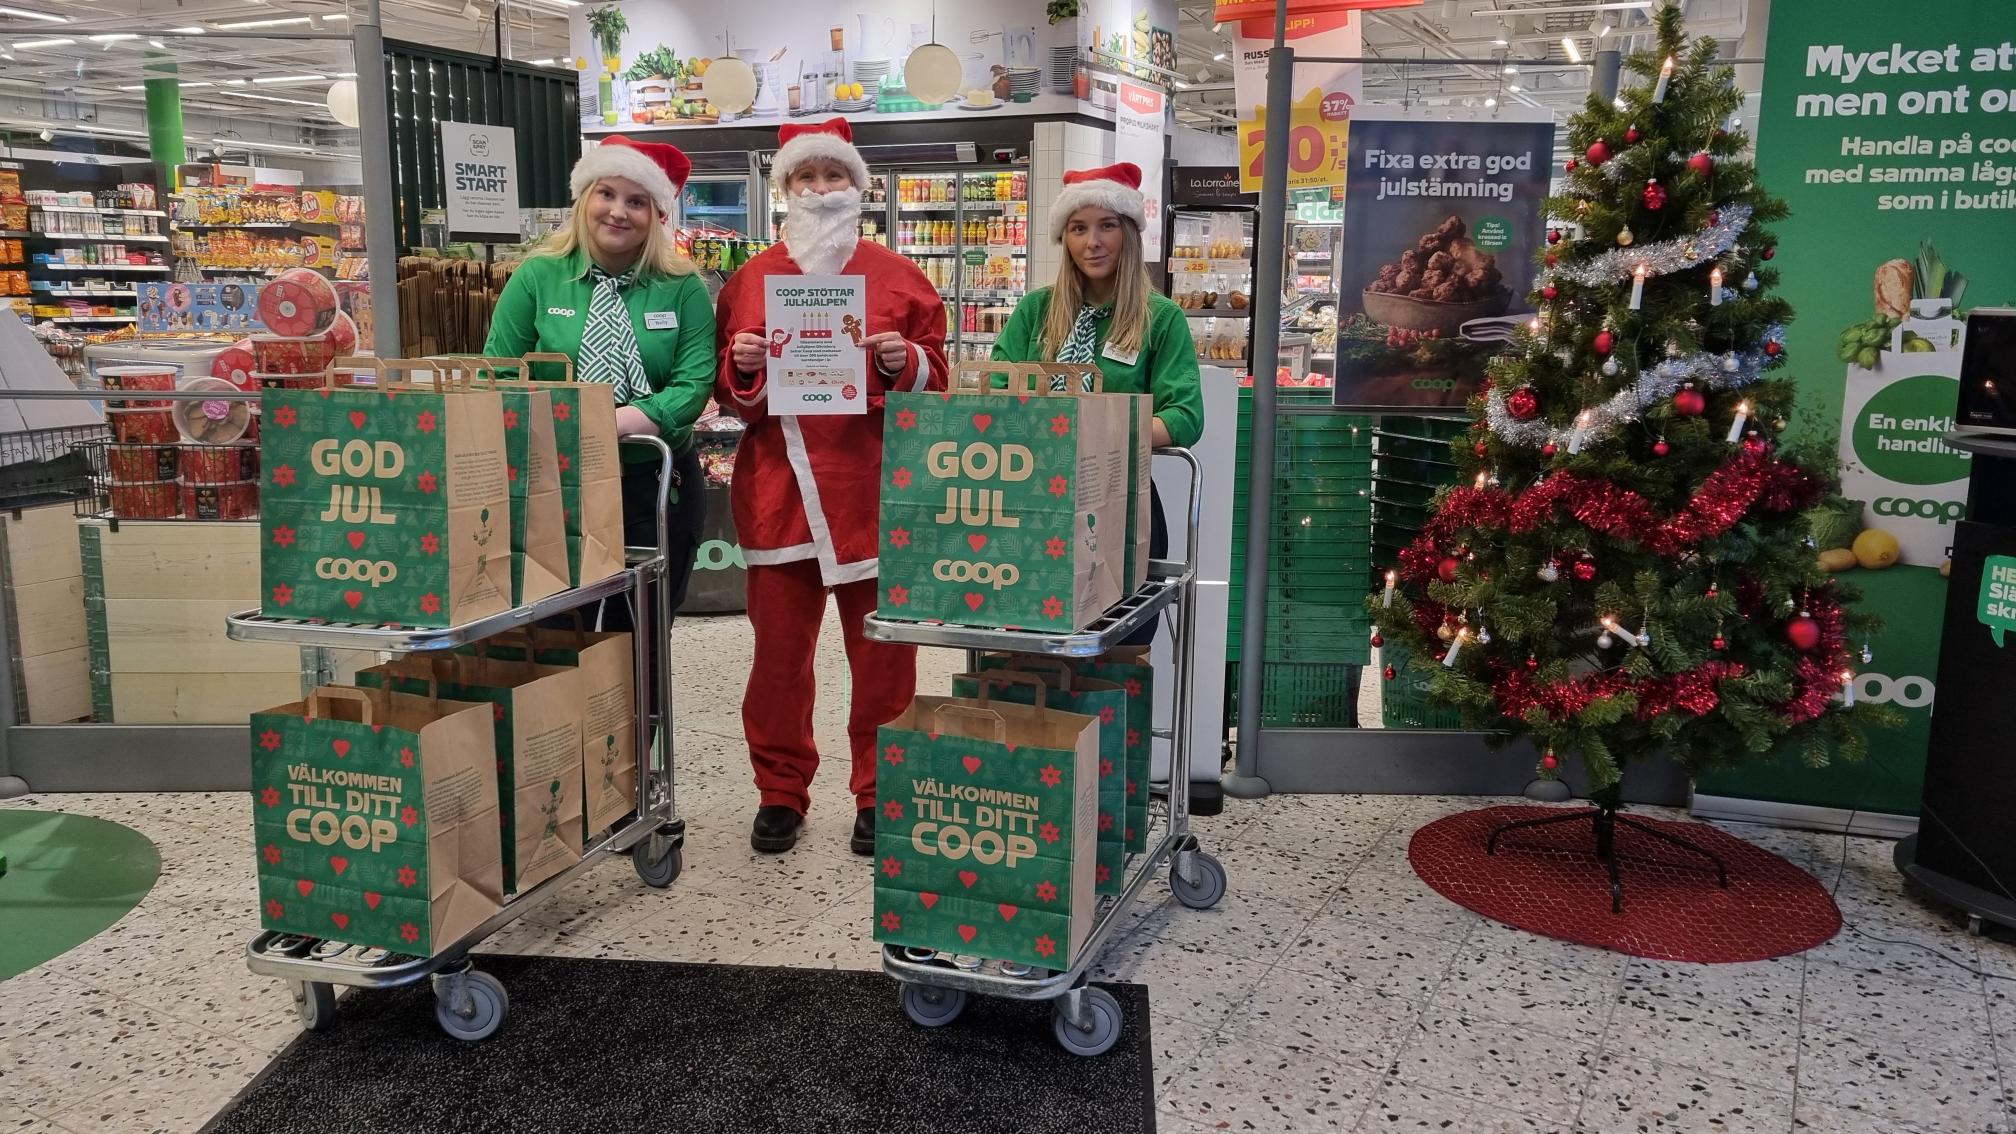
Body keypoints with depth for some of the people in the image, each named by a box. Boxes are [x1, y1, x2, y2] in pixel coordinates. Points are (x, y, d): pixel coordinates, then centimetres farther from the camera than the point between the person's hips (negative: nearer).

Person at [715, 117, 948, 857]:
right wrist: (742, 367, -8)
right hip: (778, 488, 2)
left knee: (881, 653, 4)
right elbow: (729, 394, 13)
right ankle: (780, 792, 20)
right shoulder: (750, 280, 10)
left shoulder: (897, 276, 6)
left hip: (873, 489, -1)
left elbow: (935, 379, 7)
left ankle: (881, 796, 18)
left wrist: (904, 363, -14)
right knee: (779, 651, 5)